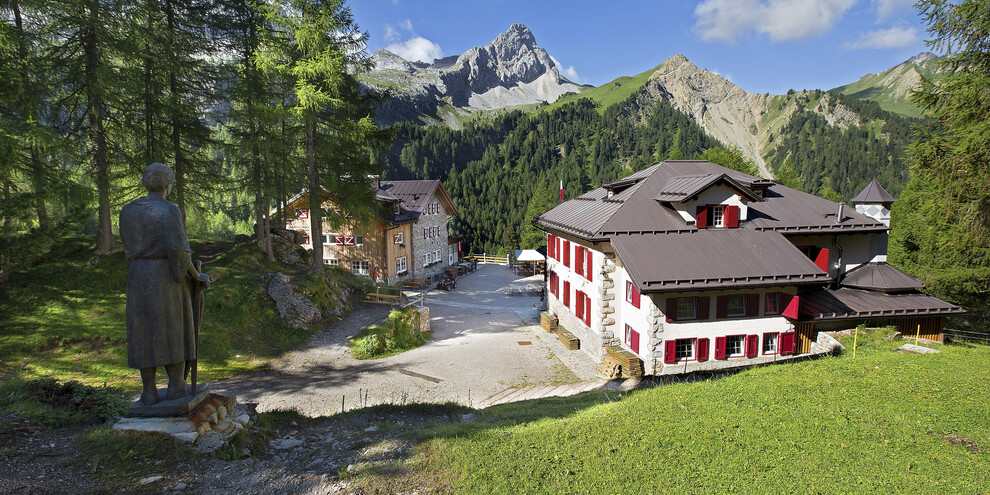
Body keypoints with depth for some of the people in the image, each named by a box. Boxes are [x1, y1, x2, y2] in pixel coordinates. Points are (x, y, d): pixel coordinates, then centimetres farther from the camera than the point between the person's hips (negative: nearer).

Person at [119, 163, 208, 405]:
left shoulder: (128, 210, 6)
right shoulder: (170, 211, -12)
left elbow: (129, 247, 11)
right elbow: (178, 248, -18)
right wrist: (195, 275, -4)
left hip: (139, 276, 4)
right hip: (169, 277, -4)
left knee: (144, 333, 9)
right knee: (173, 330, 7)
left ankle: (149, 390, 10)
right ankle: (176, 385, 11)